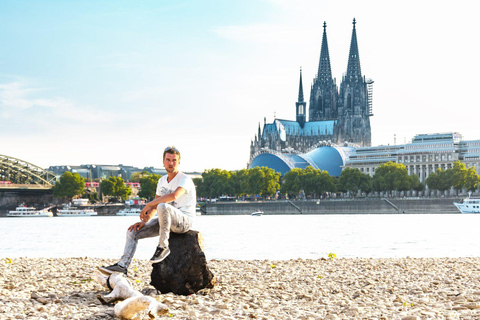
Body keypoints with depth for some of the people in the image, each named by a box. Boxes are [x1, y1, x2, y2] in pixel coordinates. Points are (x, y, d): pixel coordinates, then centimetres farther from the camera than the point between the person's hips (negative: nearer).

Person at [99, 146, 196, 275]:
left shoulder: (185, 179, -11)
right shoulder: (162, 181, 14)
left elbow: (174, 196, -32)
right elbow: (154, 206, 17)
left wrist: (148, 205, -25)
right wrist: (144, 221, -1)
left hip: (184, 220, -8)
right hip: (166, 220, 8)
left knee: (163, 206, -38)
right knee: (133, 231, -1)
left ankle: (163, 247, -24)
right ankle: (123, 265, -3)